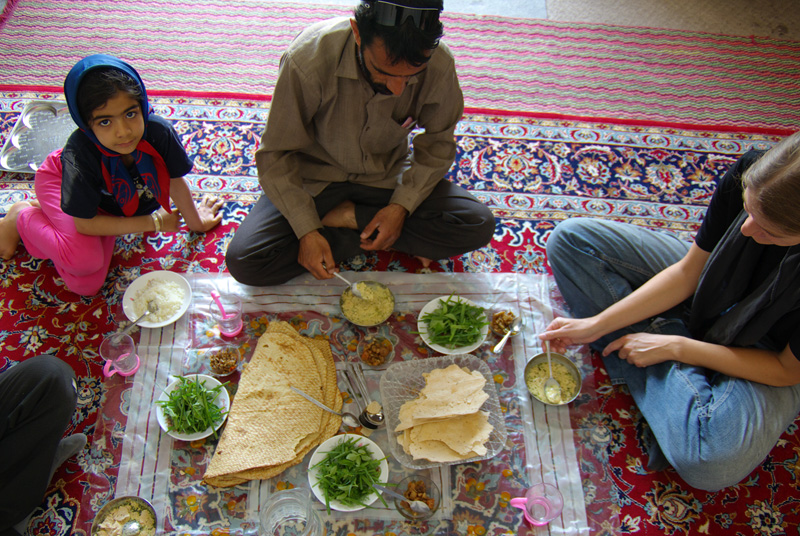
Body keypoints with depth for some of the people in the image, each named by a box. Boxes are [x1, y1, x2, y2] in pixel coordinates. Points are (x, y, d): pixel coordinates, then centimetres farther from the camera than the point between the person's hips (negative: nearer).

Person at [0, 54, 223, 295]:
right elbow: (85, 223, -30)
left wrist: (196, 221, 5)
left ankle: (43, 208, 18)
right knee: (84, 260, -32)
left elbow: (174, 180, -12)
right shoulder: (80, 154, -41)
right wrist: (155, 222, -25)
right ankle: (22, 215, -1)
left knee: (87, 285, -6)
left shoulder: (158, 131, -35)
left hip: (106, 201, 4)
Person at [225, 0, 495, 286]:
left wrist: (403, 205, -18)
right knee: (244, 262, -23)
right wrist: (307, 231, -24)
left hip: (389, 176, 2)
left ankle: (350, 218, -8)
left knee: (479, 226, -20)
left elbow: (437, 144, -5)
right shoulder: (308, 59, -29)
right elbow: (276, 155, -17)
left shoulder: (439, 65, -22)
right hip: (316, 177, -1)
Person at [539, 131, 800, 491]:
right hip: (705, 291, 4)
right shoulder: (751, 174, -25)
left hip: (765, 351, -3)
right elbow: (686, 273, -13)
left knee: (711, 459, -36)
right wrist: (596, 325, -18)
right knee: (570, 238, -7)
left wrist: (674, 346, -22)